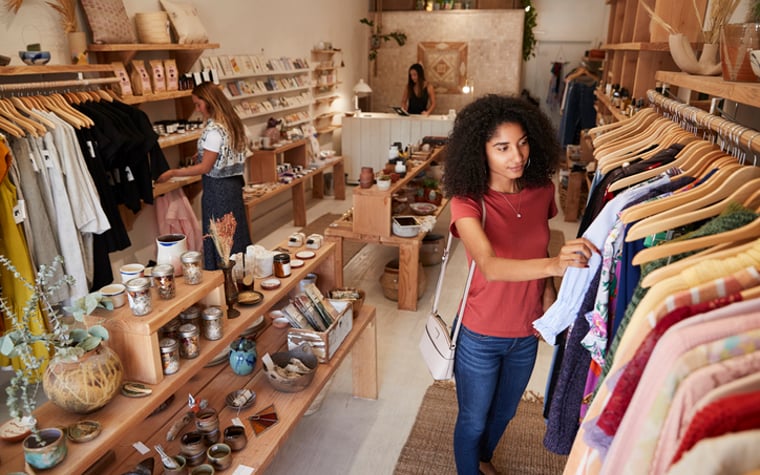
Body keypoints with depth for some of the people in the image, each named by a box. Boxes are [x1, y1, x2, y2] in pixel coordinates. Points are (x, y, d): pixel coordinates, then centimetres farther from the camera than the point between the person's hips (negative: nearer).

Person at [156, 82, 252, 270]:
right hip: (234, 183, 9)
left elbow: (205, 168, -18)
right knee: (236, 233, 16)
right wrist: (205, 156, 17)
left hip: (217, 188, -9)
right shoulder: (232, 122, 7)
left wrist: (172, 173, -12)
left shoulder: (213, 129, -20)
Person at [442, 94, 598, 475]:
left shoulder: (542, 189, -9)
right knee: (474, 420, 17)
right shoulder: (468, 201, -24)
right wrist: (554, 264, -55)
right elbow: (490, 266, -40)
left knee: (503, 412, 29)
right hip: (481, 336, -5)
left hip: (526, 333, 5)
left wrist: (550, 304, -2)